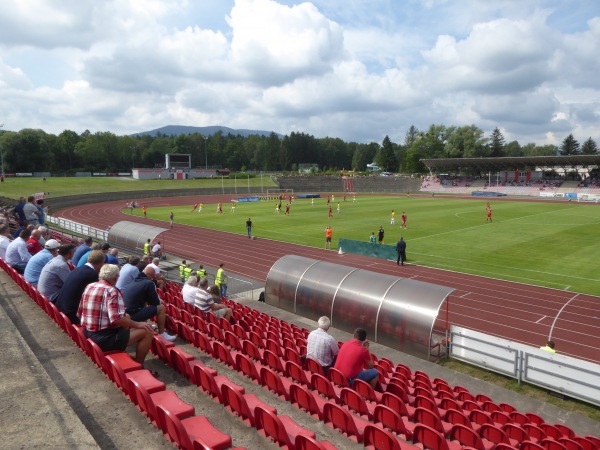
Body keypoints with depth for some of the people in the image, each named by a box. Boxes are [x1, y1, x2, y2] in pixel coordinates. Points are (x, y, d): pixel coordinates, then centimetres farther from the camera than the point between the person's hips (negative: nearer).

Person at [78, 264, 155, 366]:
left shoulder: (89, 287, 7)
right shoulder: (111, 291, -18)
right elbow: (116, 319, -28)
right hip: (104, 338, -9)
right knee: (147, 332, -8)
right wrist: (137, 324, -15)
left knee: (127, 317, 27)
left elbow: (79, 313, 15)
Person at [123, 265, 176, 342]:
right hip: (133, 315, -9)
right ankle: (162, 334, 8)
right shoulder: (149, 283, -9)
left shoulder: (135, 281, 14)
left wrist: (157, 300, 24)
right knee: (161, 308, 0)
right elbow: (155, 303, -3)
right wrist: (159, 301, 18)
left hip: (126, 313, 9)